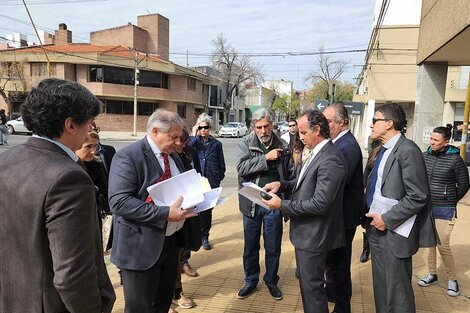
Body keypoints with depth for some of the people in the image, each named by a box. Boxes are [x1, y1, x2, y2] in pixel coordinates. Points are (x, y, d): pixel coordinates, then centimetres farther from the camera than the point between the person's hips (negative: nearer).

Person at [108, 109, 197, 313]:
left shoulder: (173, 156, 10)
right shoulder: (128, 157, -17)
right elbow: (119, 202, -25)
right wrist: (165, 213, -29)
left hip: (170, 240, 8)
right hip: (142, 246, -8)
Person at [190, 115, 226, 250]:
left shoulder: (216, 144, 8)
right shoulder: (195, 141, 7)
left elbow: (221, 164, 11)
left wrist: (219, 178, 4)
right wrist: (195, 136, -11)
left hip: (212, 181, 1)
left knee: (208, 209, 6)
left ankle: (204, 236, 20)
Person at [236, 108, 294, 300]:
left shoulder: (282, 146, 0)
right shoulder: (246, 143, -3)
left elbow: (291, 173, 4)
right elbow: (241, 167, -16)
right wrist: (266, 158, -20)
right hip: (251, 203, 0)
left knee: (273, 247, 13)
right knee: (250, 246, 15)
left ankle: (271, 281, 35)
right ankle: (250, 281, 35)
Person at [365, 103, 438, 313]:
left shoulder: (408, 150, -16)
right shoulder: (383, 150, 11)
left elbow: (418, 197, -19)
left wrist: (387, 219, -17)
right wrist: (373, 216, 8)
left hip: (395, 232, -8)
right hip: (378, 229, 8)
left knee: (397, 294, 5)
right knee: (380, 288, 19)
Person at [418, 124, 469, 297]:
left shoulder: (455, 159, -11)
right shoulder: (425, 156, 0)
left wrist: (450, 202, 5)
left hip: (444, 210, -4)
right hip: (426, 207, 4)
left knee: (443, 245, -1)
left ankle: (452, 279, 19)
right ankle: (432, 273, 28)